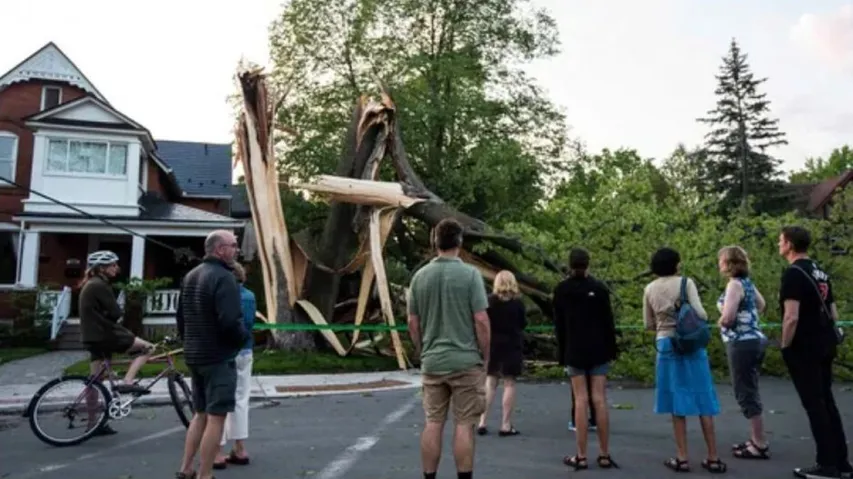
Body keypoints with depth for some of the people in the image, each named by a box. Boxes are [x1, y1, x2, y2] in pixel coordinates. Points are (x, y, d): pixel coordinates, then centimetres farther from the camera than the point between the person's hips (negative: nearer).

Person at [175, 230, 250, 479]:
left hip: (194, 355, 9)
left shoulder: (190, 276, 12)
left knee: (200, 413, 19)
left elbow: (180, 316, 18)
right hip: (218, 357, -9)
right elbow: (230, 322, -26)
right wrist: (244, 337, -7)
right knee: (216, 417, -1)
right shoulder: (223, 277, -18)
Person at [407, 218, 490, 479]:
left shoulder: (420, 276, 3)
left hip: (432, 362, 4)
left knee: (433, 423, 11)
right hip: (466, 361, -4)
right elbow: (481, 321, -11)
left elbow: (413, 323, 7)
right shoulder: (470, 274, -10)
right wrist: (485, 357, 0)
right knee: (464, 424, 4)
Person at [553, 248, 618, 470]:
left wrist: (562, 354, 6)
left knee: (581, 400, 1)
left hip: (574, 351, 0)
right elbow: (608, 321, -1)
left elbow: (559, 325, 1)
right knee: (600, 399, 3)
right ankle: (604, 455, 8)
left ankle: (581, 456, 2)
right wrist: (612, 349, 6)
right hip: (598, 349, 1)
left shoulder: (561, 290, -1)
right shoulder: (598, 287, -2)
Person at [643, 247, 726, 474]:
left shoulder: (649, 289, 5)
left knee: (677, 400, 7)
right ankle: (713, 457, 12)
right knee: (702, 399, 6)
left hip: (666, 344, 2)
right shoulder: (685, 282, -6)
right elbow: (700, 313, -13)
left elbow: (649, 324, 10)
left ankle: (682, 458, 9)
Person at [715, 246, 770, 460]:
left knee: (746, 394, -3)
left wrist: (721, 322, -3)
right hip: (754, 339, 10)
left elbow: (728, 317, -24)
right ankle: (756, 439, 24)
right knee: (750, 392, 16)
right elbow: (761, 305, 27)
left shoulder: (735, 284, -16)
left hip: (742, 343, -10)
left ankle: (760, 445, 3)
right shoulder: (747, 282, 11)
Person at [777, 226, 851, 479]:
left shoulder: (793, 273, -15)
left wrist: (785, 345, -11)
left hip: (804, 348, -9)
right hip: (825, 344, 9)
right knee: (826, 401, 15)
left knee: (814, 404, -2)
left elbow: (791, 317, -22)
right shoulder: (820, 271, 13)